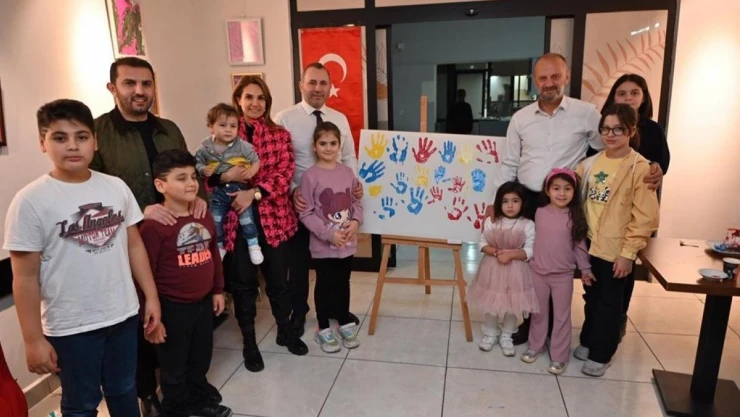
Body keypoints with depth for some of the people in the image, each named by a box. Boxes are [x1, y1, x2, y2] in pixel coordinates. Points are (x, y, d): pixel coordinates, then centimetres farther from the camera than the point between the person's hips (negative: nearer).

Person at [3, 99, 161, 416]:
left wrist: (151, 296, 5)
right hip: (71, 326, -3)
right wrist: (33, 340, -9)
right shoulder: (30, 201, -13)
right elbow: (25, 277, -10)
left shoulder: (116, 187, -2)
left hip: (123, 315, 3)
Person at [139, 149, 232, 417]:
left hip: (203, 303, 7)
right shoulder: (154, 226, -21)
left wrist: (217, 290, 16)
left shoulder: (205, 217, 2)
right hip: (172, 309, -7)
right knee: (174, 368, 14)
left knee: (201, 360, 24)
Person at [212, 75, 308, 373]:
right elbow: (207, 175, 1)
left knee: (278, 278, 12)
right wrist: (225, 176, -20)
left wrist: (254, 192, -19)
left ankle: (285, 330, 35)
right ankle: (249, 342, 26)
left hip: (274, 217, 1)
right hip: (236, 218, 0)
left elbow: (285, 172, -8)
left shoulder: (280, 135, 4)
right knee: (243, 282, 9)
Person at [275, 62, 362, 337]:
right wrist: (292, 190, -23)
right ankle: (298, 313, 30)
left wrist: (355, 182, -9)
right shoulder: (284, 119, -7)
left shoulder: (340, 119, 7)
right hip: (301, 199, -3)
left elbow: (349, 157, 9)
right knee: (299, 258, 10)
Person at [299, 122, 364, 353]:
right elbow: (306, 213, -13)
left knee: (343, 283, 18)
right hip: (323, 244, -4)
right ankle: (323, 329, 27)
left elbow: (356, 202, 9)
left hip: (348, 242, 4)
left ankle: (345, 324, 35)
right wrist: (328, 233, -20)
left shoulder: (347, 171, 3)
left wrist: (356, 221, -10)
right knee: (324, 285, 11)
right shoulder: (310, 175, -11)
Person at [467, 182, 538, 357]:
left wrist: (510, 254, -24)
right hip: (493, 269, 1)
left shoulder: (528, 225, -9)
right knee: (491, 303, 13)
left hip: (515, 271, -1)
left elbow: (529, 251, -11)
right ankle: (491, 333, 34)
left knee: (512, 304, 11)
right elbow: (482, 244, -2)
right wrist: (496, 252, -19)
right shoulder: (491, 222, -4)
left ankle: (506, 336, 31)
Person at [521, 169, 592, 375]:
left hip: (563, 275, -1)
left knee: (561, 316, 9)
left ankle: (559, 356, 21)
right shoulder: (539, 213, -4)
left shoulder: (575, 217, -7)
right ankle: (536, 346, 34)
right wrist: (528, 261, 6)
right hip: (538, 272, 2)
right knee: (539, 313, 16)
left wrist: (585, 268, 2)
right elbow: (534, 239, 5)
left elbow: (579, 245, 0)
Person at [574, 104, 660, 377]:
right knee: (591, 297, 19)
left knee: (609, 302, 9)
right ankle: (588, 342, 36)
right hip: (590, 244, 5)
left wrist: (628, 252, -15)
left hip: (616, 249, -5)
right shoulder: (592, 162, 4)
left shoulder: (639, 168, -12)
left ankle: (601, 354, 23)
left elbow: (645, 217, -14)